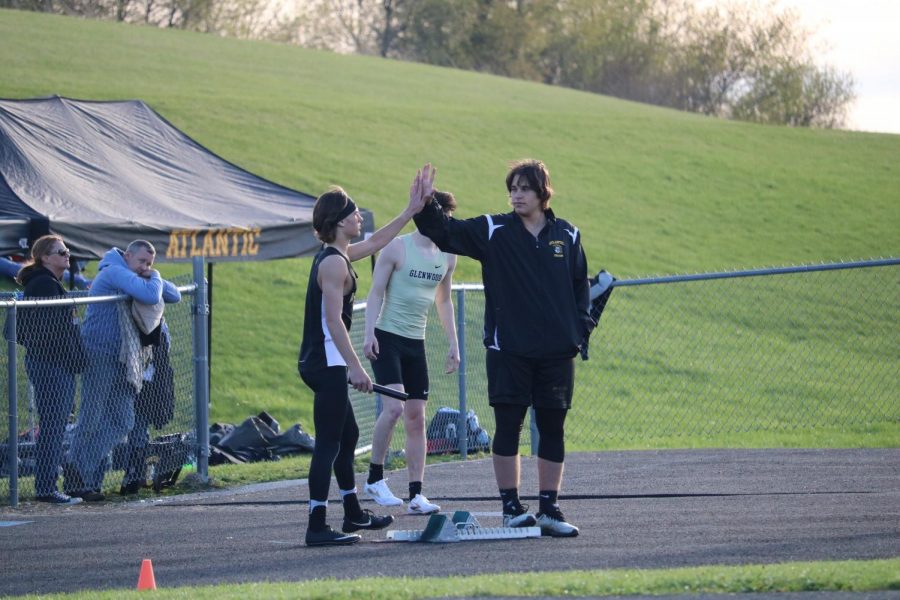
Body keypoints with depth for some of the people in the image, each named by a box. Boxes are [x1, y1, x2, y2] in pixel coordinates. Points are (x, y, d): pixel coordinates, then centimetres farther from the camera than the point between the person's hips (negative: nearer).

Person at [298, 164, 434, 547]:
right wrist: (355, 367, -23)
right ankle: (317, 526, -12)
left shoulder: (338, 256, 15)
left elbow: (376, 242, 31)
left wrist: (412, 210, 31)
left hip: (319, 363, 11)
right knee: (329, 442, -10)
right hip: (328, 364, -11)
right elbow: (334, 320, -22)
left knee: (347, 436, 21)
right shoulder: (334, 263, -16)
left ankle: (353, 514, 33)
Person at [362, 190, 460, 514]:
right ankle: (375, 478, -6)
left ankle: (416, 495, 2)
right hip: (387, 337, -6)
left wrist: (453, 343, 16)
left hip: (415, 342, 6)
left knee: (416, 417, 2)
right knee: (394, 406, -20)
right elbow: (376, 292, -7)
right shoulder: (397, 248, -7)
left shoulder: (447, 256, 9)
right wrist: (369, 333, -17)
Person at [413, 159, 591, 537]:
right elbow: (445, 233, -8)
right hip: (508, 350, -2)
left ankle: (549, 509, 12)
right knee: (508, 427, -2)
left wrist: (580, 329, 7)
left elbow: (580, 284, 17)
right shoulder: (493, 231, 0)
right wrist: (427, 207, -27)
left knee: (553, 429, 5)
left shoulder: (567, 236, 8)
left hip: (557, 352, 2)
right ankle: (512, 507, 5)